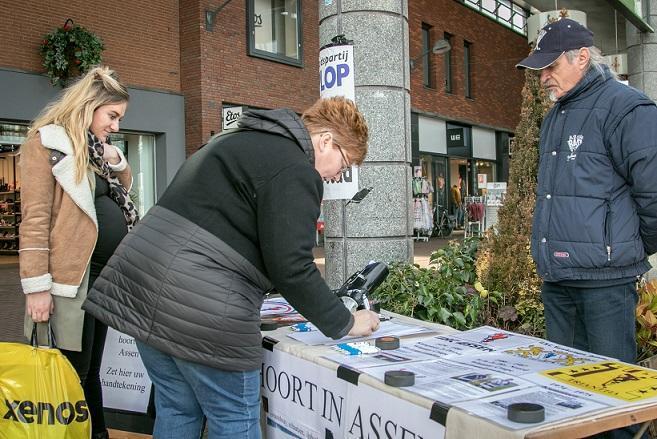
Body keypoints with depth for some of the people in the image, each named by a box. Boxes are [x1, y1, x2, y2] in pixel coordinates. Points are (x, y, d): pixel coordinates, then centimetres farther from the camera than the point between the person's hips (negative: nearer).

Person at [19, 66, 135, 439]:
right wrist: (37, 286, -19)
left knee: (91, 368, 17)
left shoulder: (98, 147, 16)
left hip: (105, 272, 8)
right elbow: (35, 218, -14)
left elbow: (124, 193, 27)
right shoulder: (47, 142, -7)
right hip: (72, 275, -8)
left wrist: (115, 160, 7)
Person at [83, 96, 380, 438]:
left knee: (176, 411, 19)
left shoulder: (239, 141, 21)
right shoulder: (295, 170, -10)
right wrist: (344, 324, -2)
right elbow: (290, 267, -15)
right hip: (201, 311, -10)